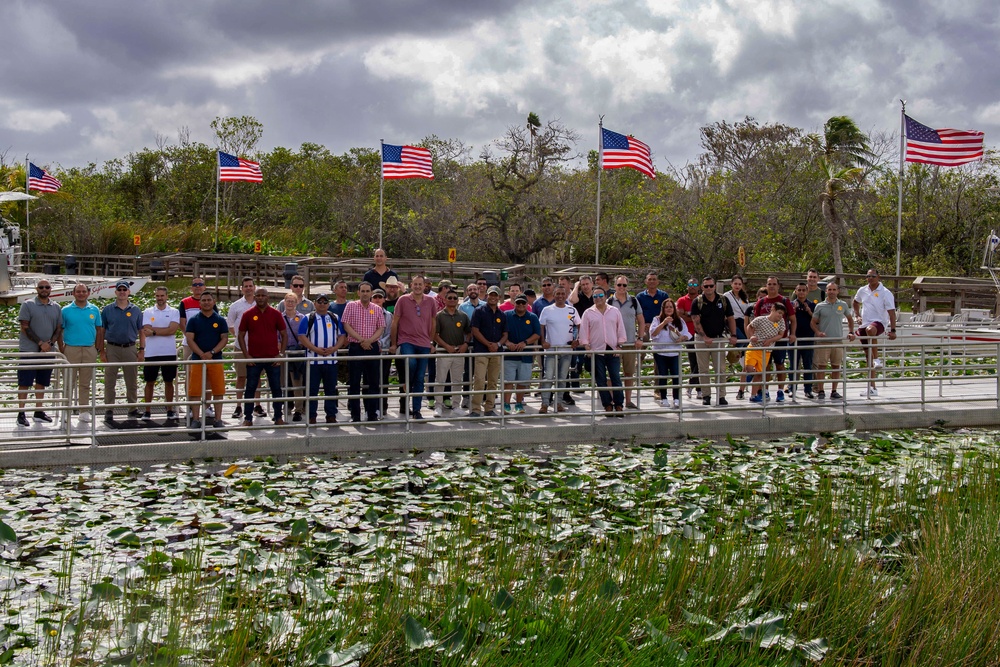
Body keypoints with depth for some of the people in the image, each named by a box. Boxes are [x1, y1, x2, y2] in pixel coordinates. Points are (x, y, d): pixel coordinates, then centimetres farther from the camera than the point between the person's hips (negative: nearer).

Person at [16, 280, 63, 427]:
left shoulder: (56, 307, 10)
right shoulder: (28, 305, -3)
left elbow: (59, 329, 10)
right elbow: (25, 328, -8)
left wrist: (50, 343, -7)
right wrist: (40, 343, -13)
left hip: (48, 351, 4)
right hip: (29, 350, -4)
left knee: (41, 382, 11)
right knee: (24, 383, -3)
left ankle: (39, 411, 19)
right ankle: (21, 413, 0)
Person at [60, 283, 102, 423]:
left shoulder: (94, 310, 7)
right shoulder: (66, 310, 1)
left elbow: (99, 330, 11)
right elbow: (59, 331, 3)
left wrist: (97, 348, 3)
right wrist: (62, 350, -4)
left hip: (89, 349, 2)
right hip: (71, 348, -2)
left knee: (85, 383, 8)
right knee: (69, 381, -1)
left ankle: (84, 411, 13)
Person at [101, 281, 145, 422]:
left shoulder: (135, 310, 7)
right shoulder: (108, 310, 4)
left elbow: (141, 331, 9)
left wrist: (142, 350, 1)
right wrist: (102, 351, -2)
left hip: (130, 349, 1)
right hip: (112, 349, -1)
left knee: (132, 382, 7)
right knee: (110, 382, 1)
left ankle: (133, 409, 16)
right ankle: (109, 410, 6)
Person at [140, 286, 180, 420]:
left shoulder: (174, 312, 3)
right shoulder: (147, 312, 5)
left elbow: (172, 330, -12)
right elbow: (146, 331, -8)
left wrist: (154, 331, -11)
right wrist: (165, 330, -12)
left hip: (169, 353, 0)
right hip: (151, 353, 0)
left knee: (169, 382, 8)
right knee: (149, 382, 5)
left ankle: (170, 410, 16)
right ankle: (147, 411, 11)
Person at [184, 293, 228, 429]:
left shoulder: (220, 320, 7)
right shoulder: (193, 319, 5)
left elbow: (225, 339, 2)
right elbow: (189, 339, -1)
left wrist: (212, 353, -12)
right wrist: (201, 354, -14)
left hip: (216, 359, 1)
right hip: (197, 359, 0)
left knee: (218, 390, 1)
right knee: (195, 391, -2)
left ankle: (218, 420, 7)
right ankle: (195, 419, 4)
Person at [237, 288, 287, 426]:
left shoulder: (275, 314, 4)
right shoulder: (248, 315, 2)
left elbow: (283, 335, 7)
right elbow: (241, 336, 5)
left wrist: (281, 354, -2)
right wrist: (246, 355, -5)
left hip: (273, 358, 1)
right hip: (253, 359, -1)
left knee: (276, 389, 4)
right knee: (251, 388, 2)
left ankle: (278, 417, 12)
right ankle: (248, 418, 7)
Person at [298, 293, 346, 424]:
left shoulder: (335, 319, 13)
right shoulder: (308, 319, 4)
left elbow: (341, 336, 11)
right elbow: (302, 337, -5)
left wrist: (334, 348, -8)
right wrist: (316, 349, -15)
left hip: (331, 360, 3)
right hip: (313, 360, -3)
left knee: (331, 389, 6)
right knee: (312, 389, 0)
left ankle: (331, 415, 11)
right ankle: (311, 416, 5)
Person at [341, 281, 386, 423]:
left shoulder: (377, 309, 9)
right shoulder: (351, 306, 3)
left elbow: (381, 328, 4)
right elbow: (346, 326, -4)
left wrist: (369, 340, -12)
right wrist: (361, 340, -12)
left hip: (372, 347, 2)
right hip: (355, 347, -2)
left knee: (373, 382, 3)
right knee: (354, 382, 0)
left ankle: (372, 414, 9)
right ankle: (355, 415, 4)